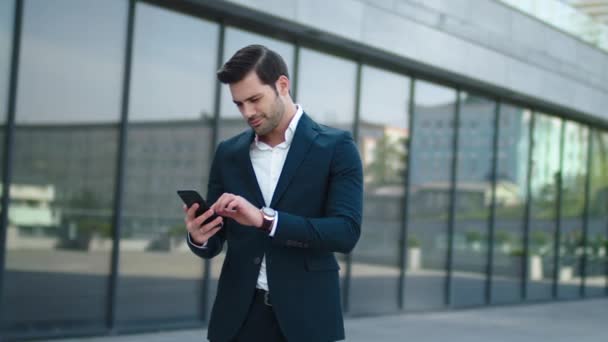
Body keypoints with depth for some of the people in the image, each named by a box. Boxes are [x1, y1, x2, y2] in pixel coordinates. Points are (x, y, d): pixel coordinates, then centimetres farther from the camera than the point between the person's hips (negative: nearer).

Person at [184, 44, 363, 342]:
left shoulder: (335, 147, -2)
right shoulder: (228, 153, 11)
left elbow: (346, 232, -13)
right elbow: (213, 245, 13)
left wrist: (265, 220, -23)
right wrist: (199, 237, -11)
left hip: (305, 318, -3)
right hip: (238, 318, 4)